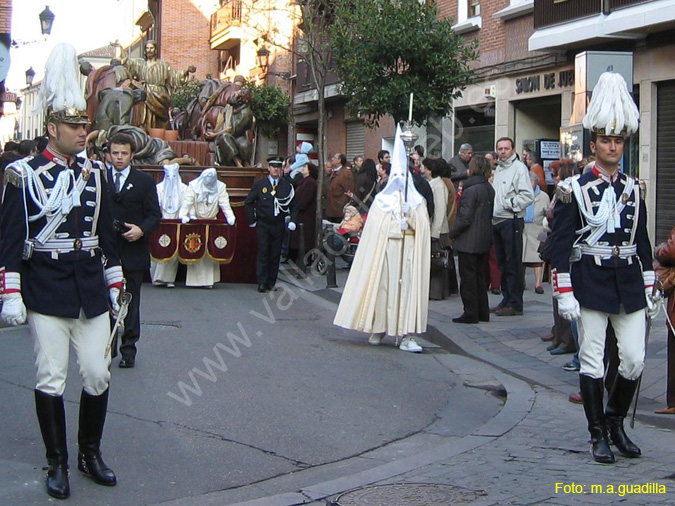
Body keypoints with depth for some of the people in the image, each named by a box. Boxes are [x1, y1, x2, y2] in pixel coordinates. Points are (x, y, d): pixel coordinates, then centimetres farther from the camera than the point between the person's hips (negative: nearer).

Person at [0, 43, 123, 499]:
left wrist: (114, 285, 14)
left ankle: (91, 452, 25)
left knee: (98, 376, 7)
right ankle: (57, 464, 16)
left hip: (90, 289, 4)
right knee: (51, 382, 3)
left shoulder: (93, 172, 8)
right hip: (46, 291, -4)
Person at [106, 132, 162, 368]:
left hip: (133, 250, -1)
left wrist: (141, 230, -16)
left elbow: (154, 215, 2)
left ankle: (128, 350, 13)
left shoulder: (145, 181, 4)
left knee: (131, 303, 6)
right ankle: (108, 347, 15)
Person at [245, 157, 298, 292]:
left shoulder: (287, 186, 4)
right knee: (263, 253, -6)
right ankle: (262, 283, -2)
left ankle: (272, 283, 12)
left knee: (275, 255, 4)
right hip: (263, 225, -1)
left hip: (279, 225, 2)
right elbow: (248, 202, 5)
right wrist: (252, 220, 1)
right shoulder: (259, 184, 1)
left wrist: (293, 221, -2)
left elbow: (294, 205, 10)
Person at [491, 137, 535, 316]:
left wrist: (510, 204, -16)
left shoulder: (519, 168, -7)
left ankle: (515, 304, -3)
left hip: (511, 221, -8)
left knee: (513, 264, -6)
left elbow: (528, 195, -16)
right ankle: (506, 299, 22)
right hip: (497, 221, 9)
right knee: (502, 263, 13)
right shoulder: (498, 169, 19)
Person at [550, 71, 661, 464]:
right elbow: (561, 244, -6)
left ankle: (616, 420, 25)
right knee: (592, 361, 2)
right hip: (590, 282, -4)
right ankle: (599, 435, 14)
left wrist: (650, 291, 11)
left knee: (635, 360, 3)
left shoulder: (634, 189, 10)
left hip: (628, 284, 4)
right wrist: (564, 294, -11)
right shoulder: (575, 190, -4)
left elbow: (643, 243, 14)